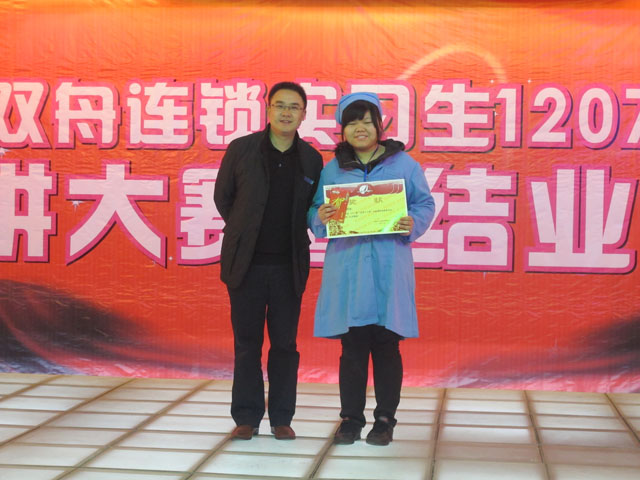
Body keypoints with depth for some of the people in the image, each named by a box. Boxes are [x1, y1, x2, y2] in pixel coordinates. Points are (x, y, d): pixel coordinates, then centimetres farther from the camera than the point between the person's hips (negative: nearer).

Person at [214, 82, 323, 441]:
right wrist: (245, 233, 10)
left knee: (285, 344, 5)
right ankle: (247, 418, 14)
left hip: (289, 266, 1)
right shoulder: (241, 149, -1)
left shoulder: (311, 159, 3)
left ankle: (282, 418, 15)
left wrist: (293, 236, 3)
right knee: (247, 343, 5)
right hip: (247, 263, -1)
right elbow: (222, 197, 9)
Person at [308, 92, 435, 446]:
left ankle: (385, 420, 12)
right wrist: (321, 217, -10)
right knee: (352, 347, 2)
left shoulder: (404, 164, 7)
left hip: (389, 270, -1)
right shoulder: (331, 170, 11)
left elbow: (425, 204, 8)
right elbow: (313, 212, 12)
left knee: (386, 346, 2)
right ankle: (351, 419, 13)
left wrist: (413, 224, -12)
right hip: (347, 269, 1)